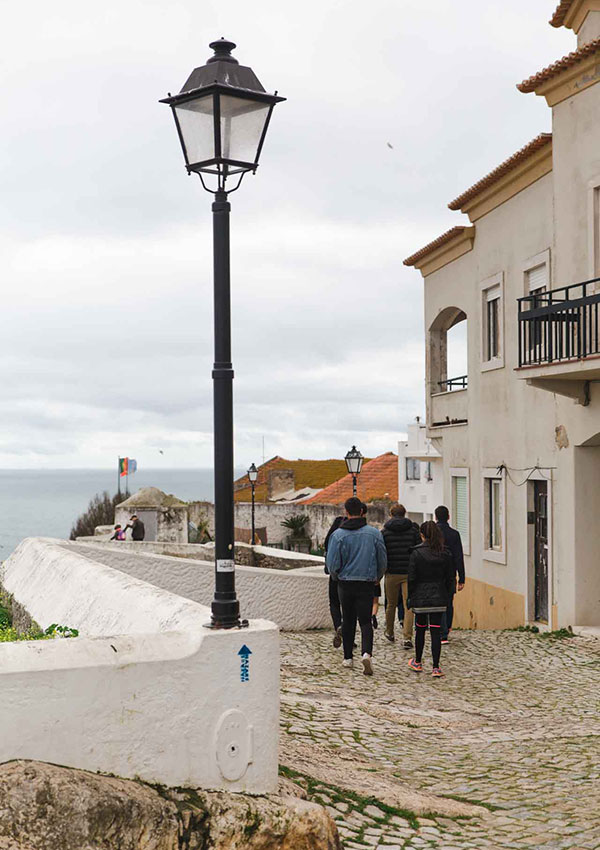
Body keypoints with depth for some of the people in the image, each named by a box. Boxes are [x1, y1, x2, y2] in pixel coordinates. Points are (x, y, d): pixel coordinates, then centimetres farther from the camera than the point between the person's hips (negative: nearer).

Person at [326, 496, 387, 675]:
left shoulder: (338, 535, -8)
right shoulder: (374, 533, -3)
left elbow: (332, 563, -8)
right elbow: (383, 560, 2)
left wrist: (337, 577, 14)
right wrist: (377, 577, 20)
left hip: (345, 584, 0)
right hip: (367, 585, 0)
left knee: (348, 620, 14)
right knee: (365, 621, 2)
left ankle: (348, 657, 21)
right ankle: (366, 653, -21)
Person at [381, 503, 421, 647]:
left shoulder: (384, 532, -1)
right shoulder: (413, 530, 2)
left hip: (392, 573, 0)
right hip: (409, 573, 0)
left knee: (391, 604, 16)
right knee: (408, 605, -1)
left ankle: (389, 633, 30)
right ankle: (408, 637, -12)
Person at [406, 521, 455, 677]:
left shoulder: (416, 553, -9)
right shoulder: (445, 554, 1)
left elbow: (411, 578, -8)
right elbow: (450, 578, 4)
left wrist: (410, 598, 2)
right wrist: (446, 596, 14)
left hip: (420, 598, -2)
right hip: (439, 599, 2)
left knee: (420, 629, 14)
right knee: (436, 632, 2)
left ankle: (417, 663, 29)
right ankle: (436, 668, -2)